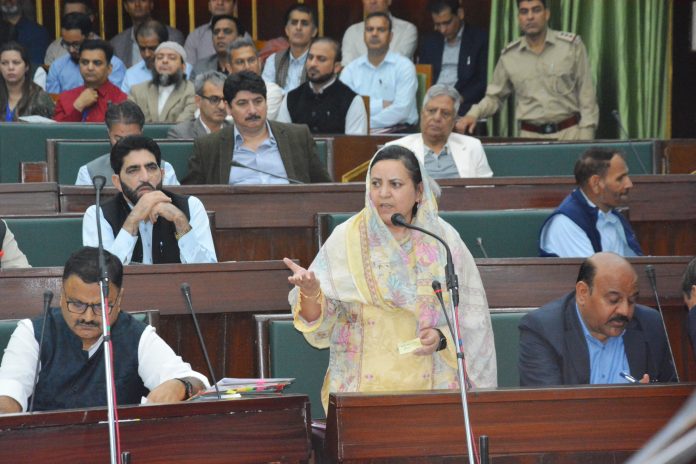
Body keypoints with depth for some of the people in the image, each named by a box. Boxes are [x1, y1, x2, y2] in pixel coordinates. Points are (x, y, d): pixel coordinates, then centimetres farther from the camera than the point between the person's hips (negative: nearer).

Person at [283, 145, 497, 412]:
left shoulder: (443, 240, 6)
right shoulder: (345, 240, 5)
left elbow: (471, 316, 9)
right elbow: (320, 327, 4)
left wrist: (442, 339, -9)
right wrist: (310, 293, -16)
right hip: (361, 387, 0)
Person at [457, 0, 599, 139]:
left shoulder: (572, 45, -1)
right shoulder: (509, 55, 4)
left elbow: (586, 94, -1)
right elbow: (494, 96, 13)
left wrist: (586, 139, -7)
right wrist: (474, 114, -6)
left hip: (570, 133, -1)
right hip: (529, 136, 2)